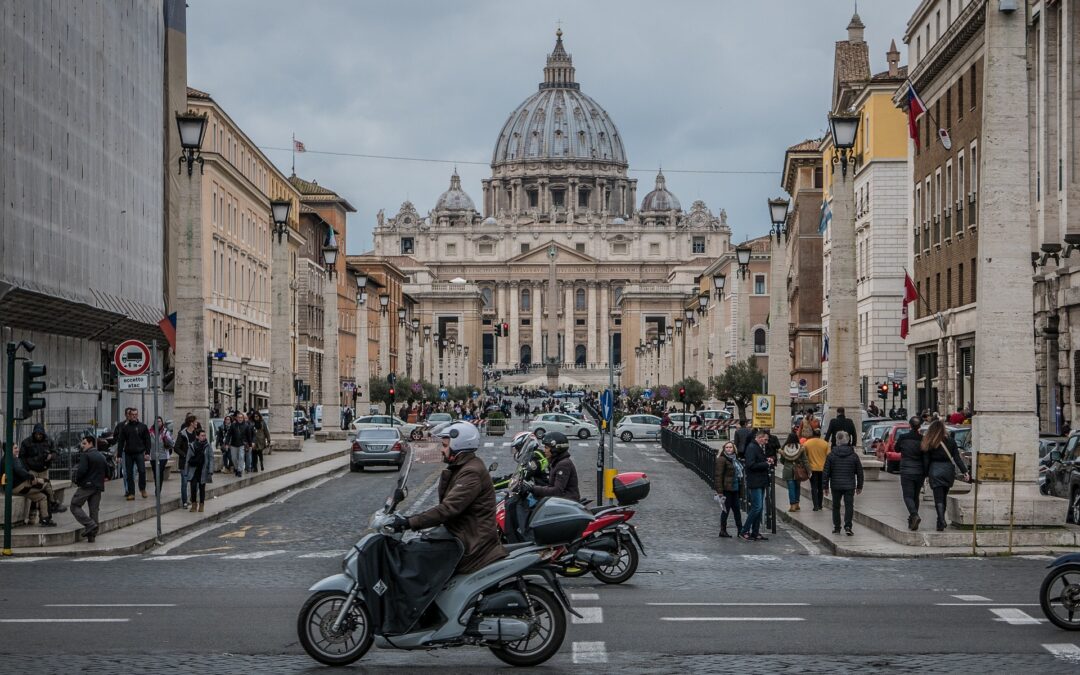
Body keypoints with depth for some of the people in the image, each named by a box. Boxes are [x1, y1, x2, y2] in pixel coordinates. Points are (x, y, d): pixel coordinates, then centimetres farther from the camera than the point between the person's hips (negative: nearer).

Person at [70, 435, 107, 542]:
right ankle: (92, 535, 7)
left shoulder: (85, 455, -8)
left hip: (86, 485, -7)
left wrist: (76, 480, -4)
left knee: (75, 506, 1)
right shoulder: (102, 456, 15)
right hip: (98, 487, 7)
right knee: (94, 510, 9)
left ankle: (90, 524, -15)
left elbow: (82, 470, -19)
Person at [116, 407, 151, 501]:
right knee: (129, 473, 2)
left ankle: (142, 489, 7)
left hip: (139, 453, -1)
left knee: (142, 471, -14)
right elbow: (120, 441, 6)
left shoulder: (142, 426, 5)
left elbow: (147, 440, 6)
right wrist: (119, 454, 0)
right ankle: (131, 493, 8)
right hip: (128, 454, 1)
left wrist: (147, 452, -3)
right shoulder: (124, 427, 6)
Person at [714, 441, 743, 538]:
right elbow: (718, 475, -15)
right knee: (726, 509, -2)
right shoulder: (722, 460, -11)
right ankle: (723, 531, 6)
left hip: (735, 489, 8)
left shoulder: (735, 459, 15)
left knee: (737, 509, 10)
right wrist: (720, 491, -20)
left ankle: (740, 530, 14)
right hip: (726, 489, -8)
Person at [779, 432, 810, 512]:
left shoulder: (784, 448, -6)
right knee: (797, 487, 16)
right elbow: (805, 460, -7)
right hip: (798, 471, 1)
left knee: (791, 487, 2)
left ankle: (792, 505, -4)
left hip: (788, 471, -1)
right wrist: (808, 471, -1)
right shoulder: (801, 448, -8)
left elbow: (782, 460, 5)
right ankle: (796, 504, 21)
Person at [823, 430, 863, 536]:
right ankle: (847, 526, -11)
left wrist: (826, 487, 6)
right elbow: (859, 472, 5)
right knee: (849, 506, 1)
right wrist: (859, 486, 14)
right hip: (849, 486, 0)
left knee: (836, 506, 12)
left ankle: (836, 527, 15)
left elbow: (826, 472, -2)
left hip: (836, 486, 0)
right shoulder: (854, 456, -1)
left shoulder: (831, 455, -3)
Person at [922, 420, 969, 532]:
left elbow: (927, 461, -3)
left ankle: (941, 523, -18)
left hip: (935, 472, -3)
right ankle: (941, 521, 24)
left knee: (938, 499, -3)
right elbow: (957, 459, -4)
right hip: (948, 471, 3)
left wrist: (926, 474, 8)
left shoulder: (929, 444, -6)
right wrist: (965, 472, -4)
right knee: (943, 497, 17)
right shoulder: (951, 442, 0)